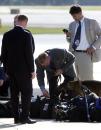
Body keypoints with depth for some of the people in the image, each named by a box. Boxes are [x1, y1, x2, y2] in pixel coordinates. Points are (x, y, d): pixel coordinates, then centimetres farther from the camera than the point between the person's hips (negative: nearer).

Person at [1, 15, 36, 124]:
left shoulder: (7, 35, 4)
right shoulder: (26, 35, -12)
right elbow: (29, 53, -13)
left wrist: (6, 69, 14)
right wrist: (32, 70, -7)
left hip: (11, 70, 5)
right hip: (23, 70, -5)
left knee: (14, 94, 9)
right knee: (27, 93, 1)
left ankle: (16, 117, 10)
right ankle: (24, 117, -4)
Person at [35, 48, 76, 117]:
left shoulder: (61, 53, -41)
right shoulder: (38, 61, -32)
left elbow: (72, 58, -24)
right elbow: (40, 75, -22)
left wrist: (62, 70, -34)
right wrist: (43, 89, -37)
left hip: (65, 67, -1)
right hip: (52, 71, 1)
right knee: (53, 89, -14)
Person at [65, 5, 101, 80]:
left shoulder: (92, 23, 2)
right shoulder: (72, 25, 15)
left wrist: (93, 47, -11)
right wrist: (68, 36, -1)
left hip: (86, 55, -4)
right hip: (73, 54, 4)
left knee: (87, 79, -3)